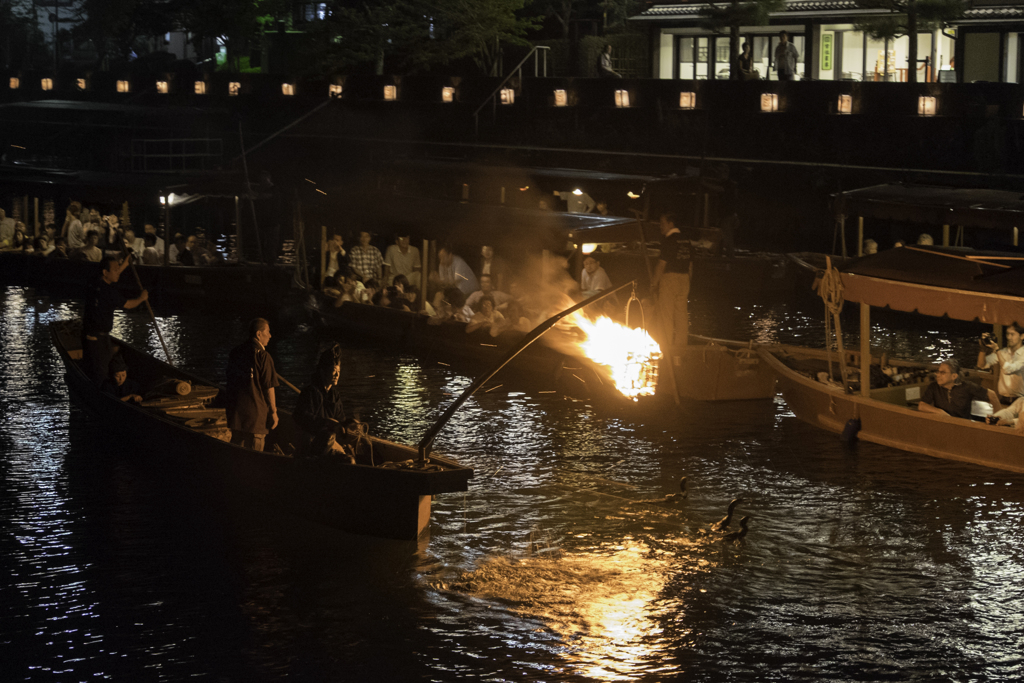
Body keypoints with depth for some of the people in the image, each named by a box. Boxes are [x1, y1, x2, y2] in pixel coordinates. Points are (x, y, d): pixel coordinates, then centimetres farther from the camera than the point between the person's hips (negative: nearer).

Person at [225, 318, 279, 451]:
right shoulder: (263, 356, -13)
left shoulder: (235, 353, 8)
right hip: (256, 413, -6)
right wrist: (273, 412, -4)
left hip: (235, 412, 6)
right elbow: (269, 388, -12)